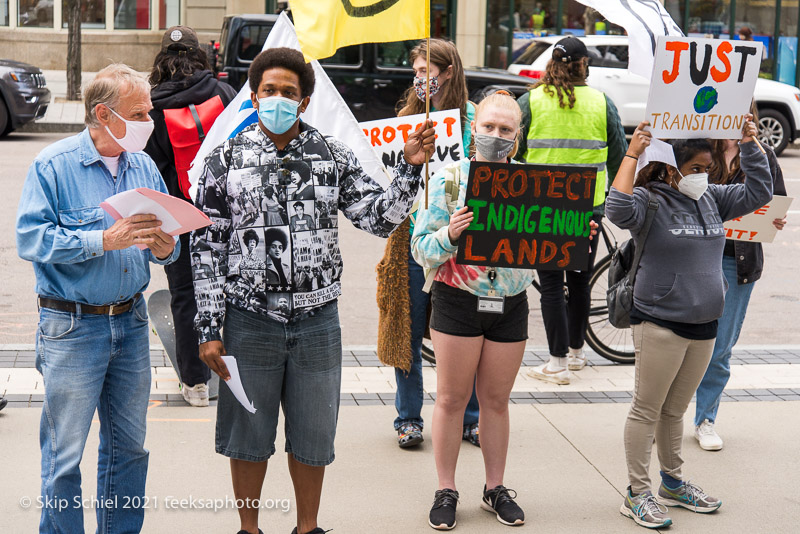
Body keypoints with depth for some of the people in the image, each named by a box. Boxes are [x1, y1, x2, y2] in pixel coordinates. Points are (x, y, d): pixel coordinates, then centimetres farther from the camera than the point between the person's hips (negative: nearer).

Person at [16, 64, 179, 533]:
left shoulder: (145, 166, 8)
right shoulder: (54, 165, -8)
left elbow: (166, 239, 14)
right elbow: (31, 239, -16)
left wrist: (164, 248, -9)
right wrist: (103, 240, -23)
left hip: (131, 322, 5)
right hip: (72, 327, -5)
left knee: (129, 445, 14)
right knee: (64, 453, 1)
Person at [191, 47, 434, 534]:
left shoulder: (333, 155, 3)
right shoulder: (227, 159, -1)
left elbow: (380, 219, -1)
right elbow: (206, 247, -1)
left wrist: (411, 168, -17)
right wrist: (209, 329, -4)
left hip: (317, 321, 1)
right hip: (250, 322, -1)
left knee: (313, 436, 13)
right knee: (249, 435, 11)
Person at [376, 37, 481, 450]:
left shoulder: (473, 117, 1)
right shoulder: (408, 115, 8)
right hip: (413, 234, 2)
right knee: (408, 329, 5)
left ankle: (469, 418, 19)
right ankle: (409, 419, 17)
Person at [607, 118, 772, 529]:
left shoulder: (712, 199, 11)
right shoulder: (650, 202, -10)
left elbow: (758, 192, 15)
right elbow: (618, 210, -30)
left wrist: (749, 145, 6)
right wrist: (632, 154, -27)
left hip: (703, 326, 7)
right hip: (659, 324, -7)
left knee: (675, 410, 19)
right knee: (647, 410, 2)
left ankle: (673, 483, 32)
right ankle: (637, 495, 10)